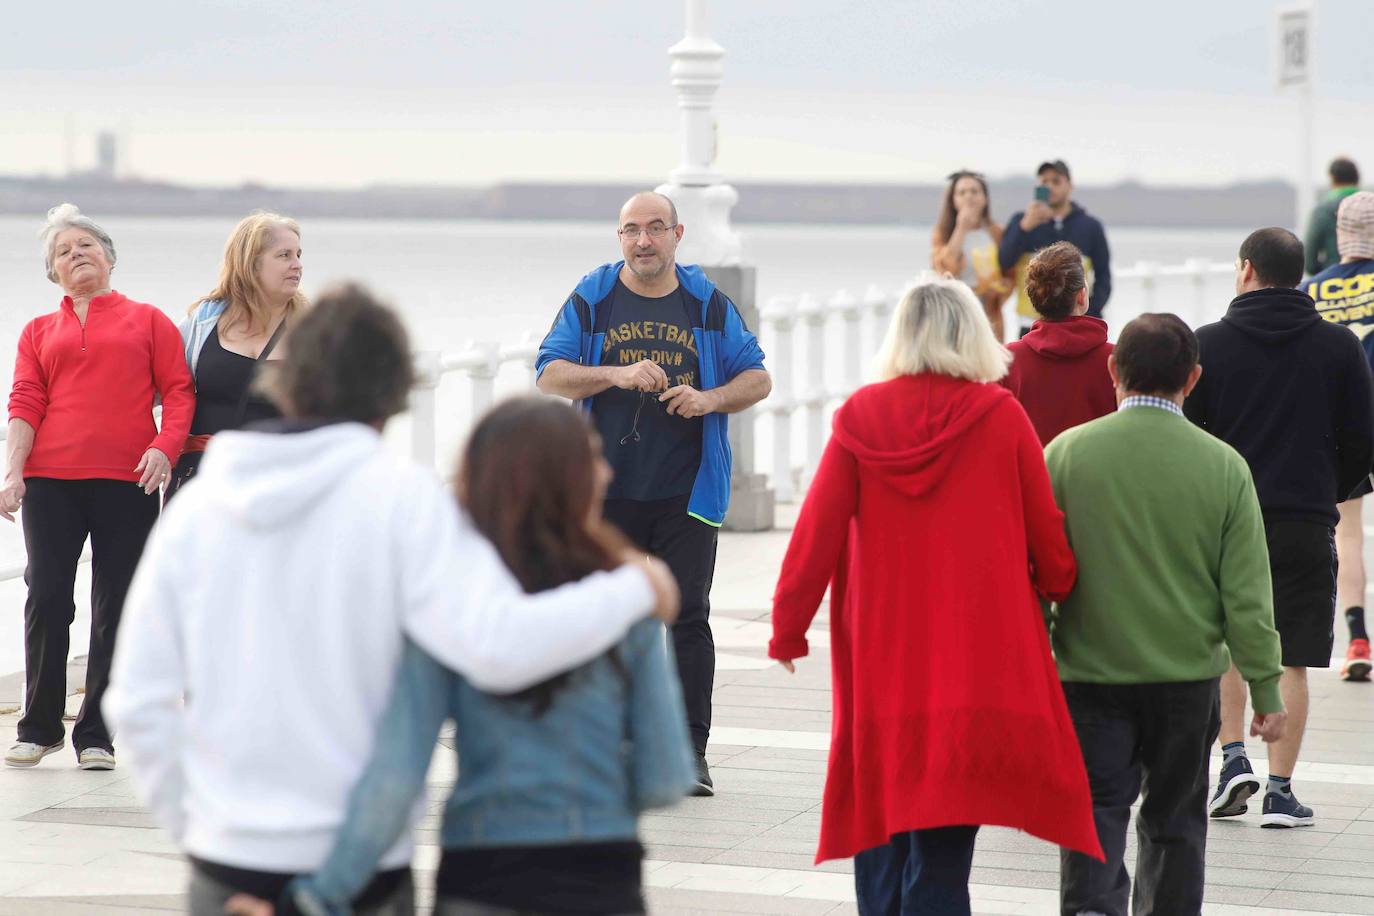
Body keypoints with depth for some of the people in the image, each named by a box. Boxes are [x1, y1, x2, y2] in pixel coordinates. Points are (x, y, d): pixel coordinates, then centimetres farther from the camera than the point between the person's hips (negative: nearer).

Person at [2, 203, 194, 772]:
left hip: (127, 482, -1)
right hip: (50, 480, 1)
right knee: (47, 601, -4)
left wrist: (165, 446, -12)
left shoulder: (148, 321, 13)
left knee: (115, 609, -1)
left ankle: (96, 735, 7)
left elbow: (178, 390, 5)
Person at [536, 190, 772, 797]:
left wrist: (709, 399, -12)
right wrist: (618, 373, -17)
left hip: (687, 491, -1)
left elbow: (757, 378, 8)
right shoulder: (590, 300, 5)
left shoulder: (708, 304, 6)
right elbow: (550, 375, -2)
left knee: (688, 615, -5)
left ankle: (691, 752, -2)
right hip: (609, 490, 1)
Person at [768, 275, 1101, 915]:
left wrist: (788, 627, 9)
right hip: (980, 657, -2)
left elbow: (816, 531, -1)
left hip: (880, 656, 2)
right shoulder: (1002, 417, -4)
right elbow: (1047, 534, 3)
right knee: (943, 840, -3)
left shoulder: (861, 416, -1)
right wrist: (1059, 591, 23)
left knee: (880, 814, 16)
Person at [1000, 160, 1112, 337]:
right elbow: (1003, 262, -5)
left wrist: (1092, 313, -6)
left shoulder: (1090, 226, 8)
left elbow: (1103, 277, 9)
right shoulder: (1020, 221, 8)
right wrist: (1025, 227, -17)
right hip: (1032, 328, 0)